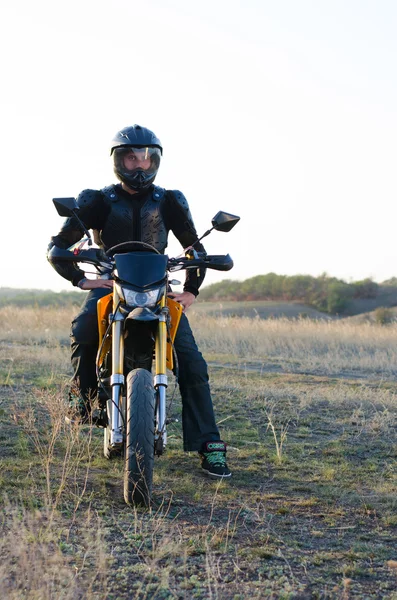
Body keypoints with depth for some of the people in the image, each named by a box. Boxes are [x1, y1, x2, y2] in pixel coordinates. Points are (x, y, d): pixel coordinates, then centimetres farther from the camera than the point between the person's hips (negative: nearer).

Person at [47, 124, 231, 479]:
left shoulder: (168, 202, 5)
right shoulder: (99, 201, 0)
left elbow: (194, 247, 12)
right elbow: (58, 245, -3)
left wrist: (191, 290, -2)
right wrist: (81, 279, -19)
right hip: (110, 285, -1)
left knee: (192, 362, -17)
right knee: (82, 332, -35)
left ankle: (209, 445, -15)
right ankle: (82, 398, -13)